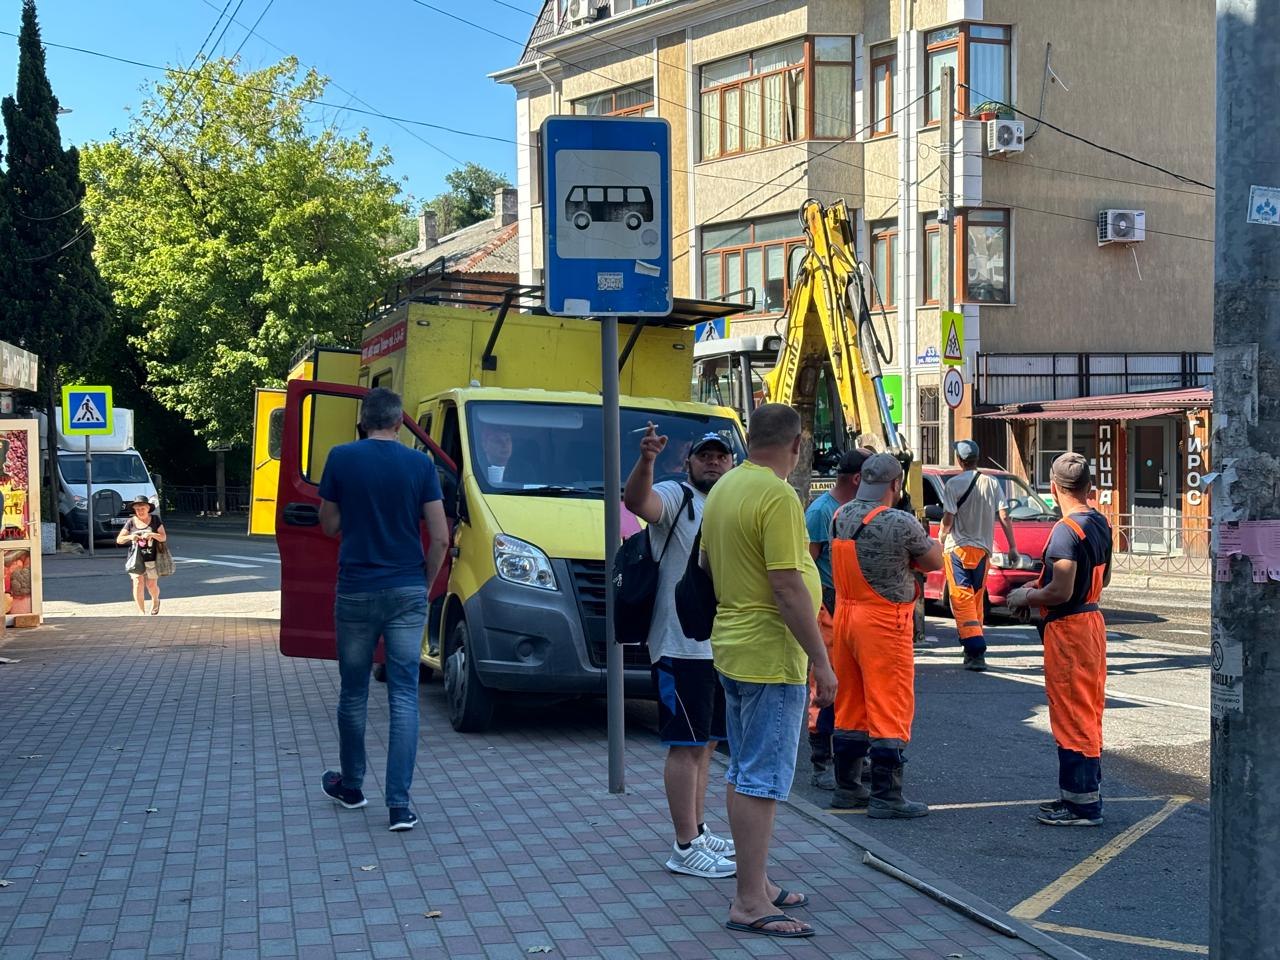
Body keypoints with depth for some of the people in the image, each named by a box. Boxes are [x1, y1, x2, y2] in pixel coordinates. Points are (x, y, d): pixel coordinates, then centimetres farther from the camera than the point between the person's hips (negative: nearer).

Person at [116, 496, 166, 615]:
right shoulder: (130, 522, 3)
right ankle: (141, 613, -12)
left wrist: (152, 534, -20)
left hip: (151, 559, 0)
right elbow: (119, 539, 3)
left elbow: (163, 537, -2)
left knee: (151, 585, 1)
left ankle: (155, 600, 35)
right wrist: (129, 537, -17)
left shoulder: (155, 520, 2)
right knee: (138, 582, -14)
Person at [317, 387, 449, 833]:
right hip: (408, 593, 0)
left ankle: (351, 786, 30)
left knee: (354, 691, 15)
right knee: (404, 694, 1)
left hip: (356, 591, 0)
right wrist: (426, 583, 8)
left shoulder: (341, 459, -4)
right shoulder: (420, 464, -2)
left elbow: (328, 524, 5)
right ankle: (400, 803, -4)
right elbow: (440, 536, -4)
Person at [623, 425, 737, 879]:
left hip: (722, 648, 9)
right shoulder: (675, 497, -7)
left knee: (705, 744, 16)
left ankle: (698, 833, 26)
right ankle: (686, 849, -5)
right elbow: (637, 502, -31)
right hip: (682, 647, -9)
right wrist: (646, 460, -50)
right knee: (687, 745, -8)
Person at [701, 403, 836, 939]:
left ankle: (755, 884, 25)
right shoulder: (778, 497, -19)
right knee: (762, 779, -5)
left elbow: (705, 563, 22)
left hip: (732, 647, 10)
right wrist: (821, 661, -18)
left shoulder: (723, 488, 9)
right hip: (771, 654, -10)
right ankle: (749, 904, -1)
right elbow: (788, 587, -22)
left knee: (744, 773, 16)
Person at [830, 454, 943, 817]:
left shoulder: (841, 515, 4)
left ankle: (846, 787, 23)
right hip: (883, 622, -7)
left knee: (850, 705, 15)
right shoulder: (900, 523, -17)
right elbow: (934, 562, -3)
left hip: (845, 614, 7)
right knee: (890, 709, -1)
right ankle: (886, 797, 1)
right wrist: (933, 544, 16)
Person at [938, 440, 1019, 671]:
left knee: (962, 600, -6)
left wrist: (940, 537, 7)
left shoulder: (953, 484, -9)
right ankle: (973, 651, 20)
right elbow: (1004, 517, 1)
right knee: (977, 600, 16)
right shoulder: (992, 483, 4)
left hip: (957, 548, -5)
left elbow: (948, 519, -12)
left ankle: (976, 651, -21)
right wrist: (1012, 547, 5)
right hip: (983, 548, 5)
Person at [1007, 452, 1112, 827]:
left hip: (1067, 628, -9)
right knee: (1088, 713, 15)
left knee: (1072, 716, -3)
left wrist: (1026, 597, -6)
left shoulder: (1066, 530, -20)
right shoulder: (1100, 523, 8)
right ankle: (1087, 793, 23)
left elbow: (1061, 592, -24)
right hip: (1093, 620, 9)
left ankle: (1082, 805, 1)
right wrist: (1043, 586, 21)